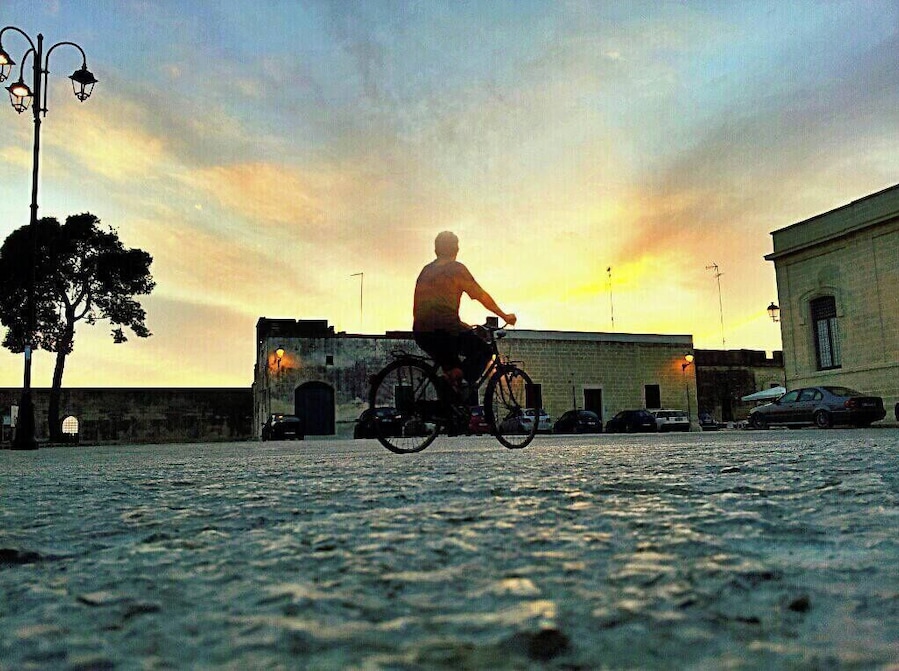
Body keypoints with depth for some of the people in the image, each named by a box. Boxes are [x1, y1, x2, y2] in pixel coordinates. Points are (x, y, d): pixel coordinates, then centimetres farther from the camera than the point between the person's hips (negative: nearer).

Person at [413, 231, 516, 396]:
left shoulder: (425, 270, 19)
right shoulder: (456, 268, -1)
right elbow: (482, 296, 1)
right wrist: (504, 316, 13)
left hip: (420, 333, 7)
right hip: (445, 329, -7)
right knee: (484, 351, 12)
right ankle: (459, 381, -9)